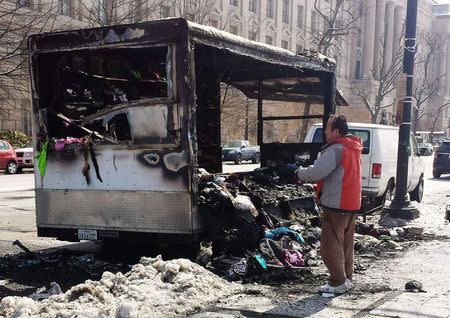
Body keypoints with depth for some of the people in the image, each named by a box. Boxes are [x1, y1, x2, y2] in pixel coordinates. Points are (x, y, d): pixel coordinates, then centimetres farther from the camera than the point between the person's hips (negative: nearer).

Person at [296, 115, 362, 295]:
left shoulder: (336, 150, -19)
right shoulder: (354, 149, 12)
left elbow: (316, 172, -25)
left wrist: (300, 172, -5)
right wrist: (308, 174, 9)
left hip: (335, 206, -10)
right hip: (352, 205, 10)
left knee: (331, 245, -1)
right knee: (346, 244, 18)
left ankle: (337, 283, 3)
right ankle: (347, 278, 27)